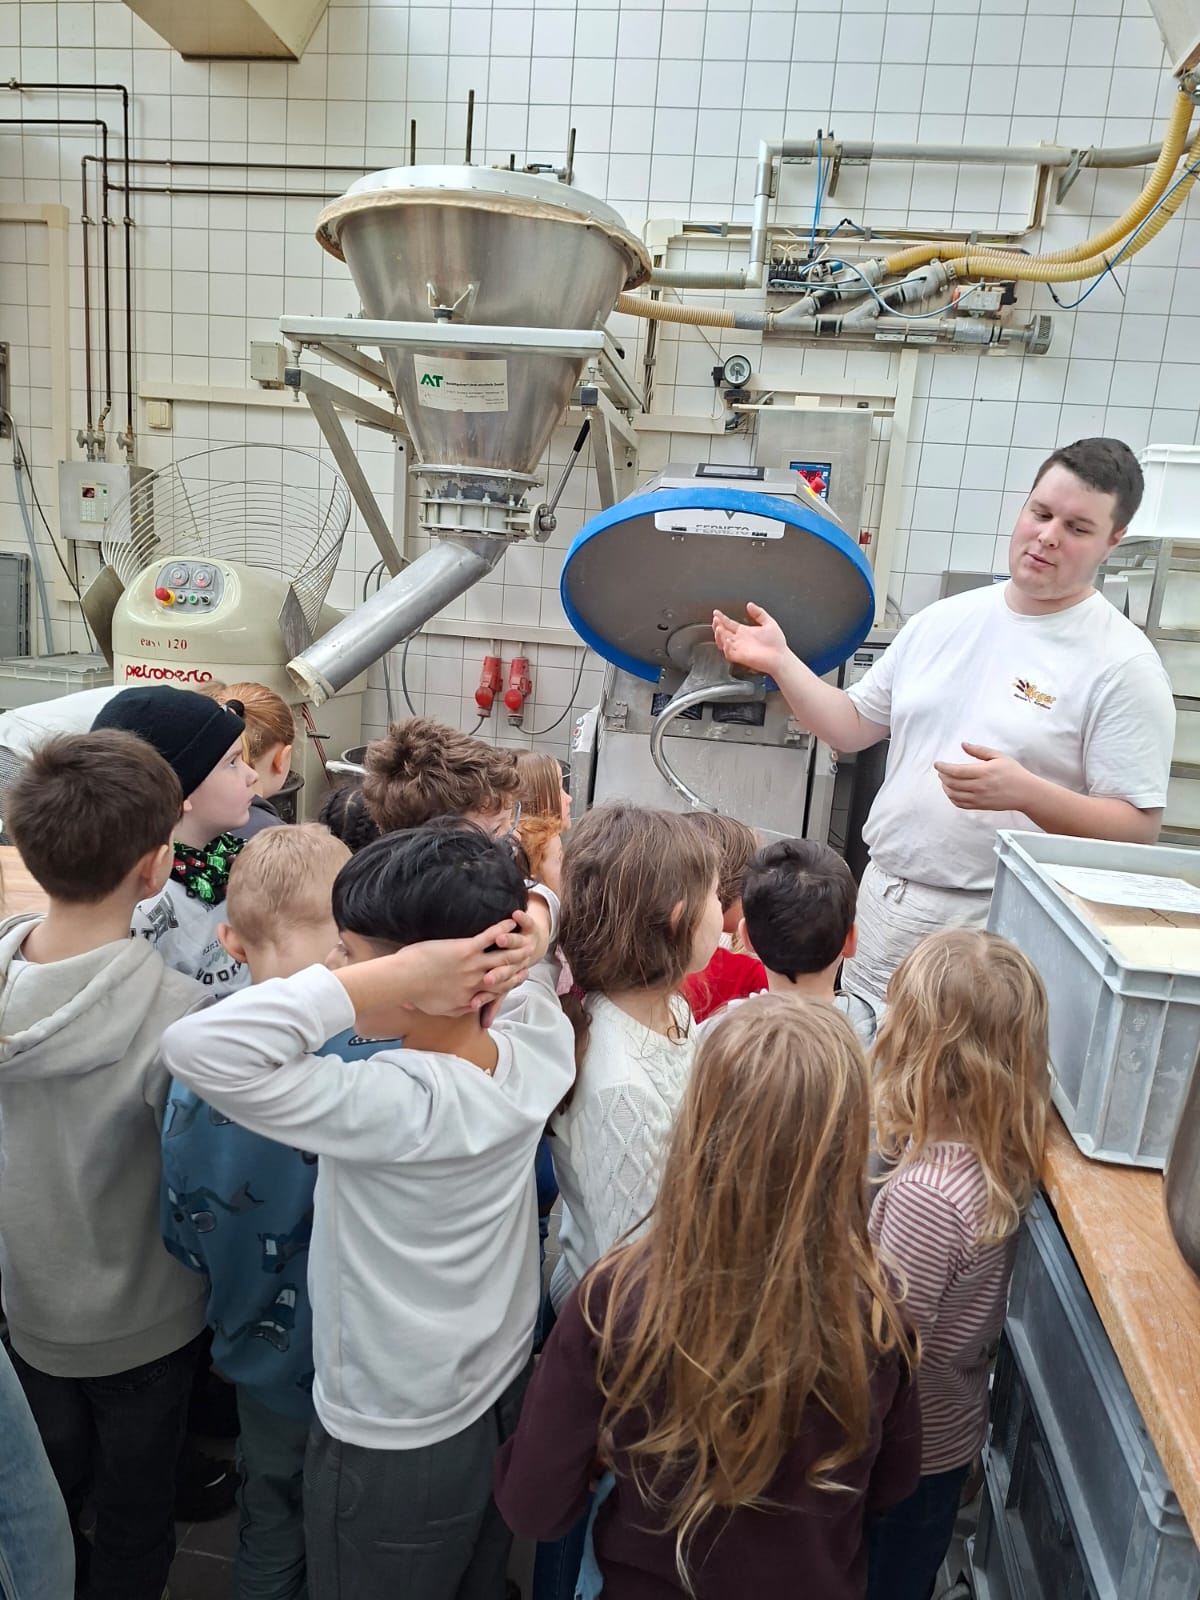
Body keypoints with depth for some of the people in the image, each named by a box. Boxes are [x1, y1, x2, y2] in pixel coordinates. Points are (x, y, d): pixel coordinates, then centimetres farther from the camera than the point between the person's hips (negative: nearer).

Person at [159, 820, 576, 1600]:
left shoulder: (393, 1106, -36)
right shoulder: (535, 1057, -16)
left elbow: (199, 1046, -41)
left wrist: (396, 975, -42)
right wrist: (508, 919, -17)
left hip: (395, 1448, -5)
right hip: (510, 1397, 6)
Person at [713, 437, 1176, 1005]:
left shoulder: (1122, 665, -9)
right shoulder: (944, 619, 7)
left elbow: (1138, 829, -11)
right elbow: (852, 727, 11)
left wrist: (1025, 792, -27)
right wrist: (780, 661, -1)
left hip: (990, 928, -5)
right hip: (882, 899, 5)